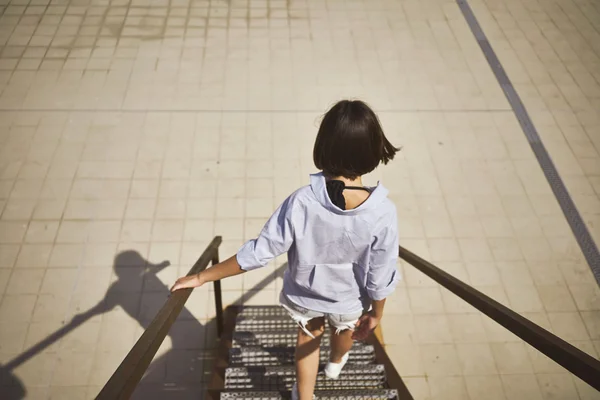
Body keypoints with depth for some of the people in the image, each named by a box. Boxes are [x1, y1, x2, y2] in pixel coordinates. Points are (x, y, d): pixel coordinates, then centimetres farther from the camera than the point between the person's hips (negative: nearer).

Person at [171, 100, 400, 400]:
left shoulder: (301, 203, -34)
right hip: (350, 300, 1)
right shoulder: (382, 213, -33)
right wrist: (376, 313, 1)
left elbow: (258, 253, -26)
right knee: (345, 329, 37)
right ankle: (335, 363, 71)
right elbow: (380, 278, -21)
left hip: (303, 294, -1)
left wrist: (202, 277, -13)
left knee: (308, 337, 33)